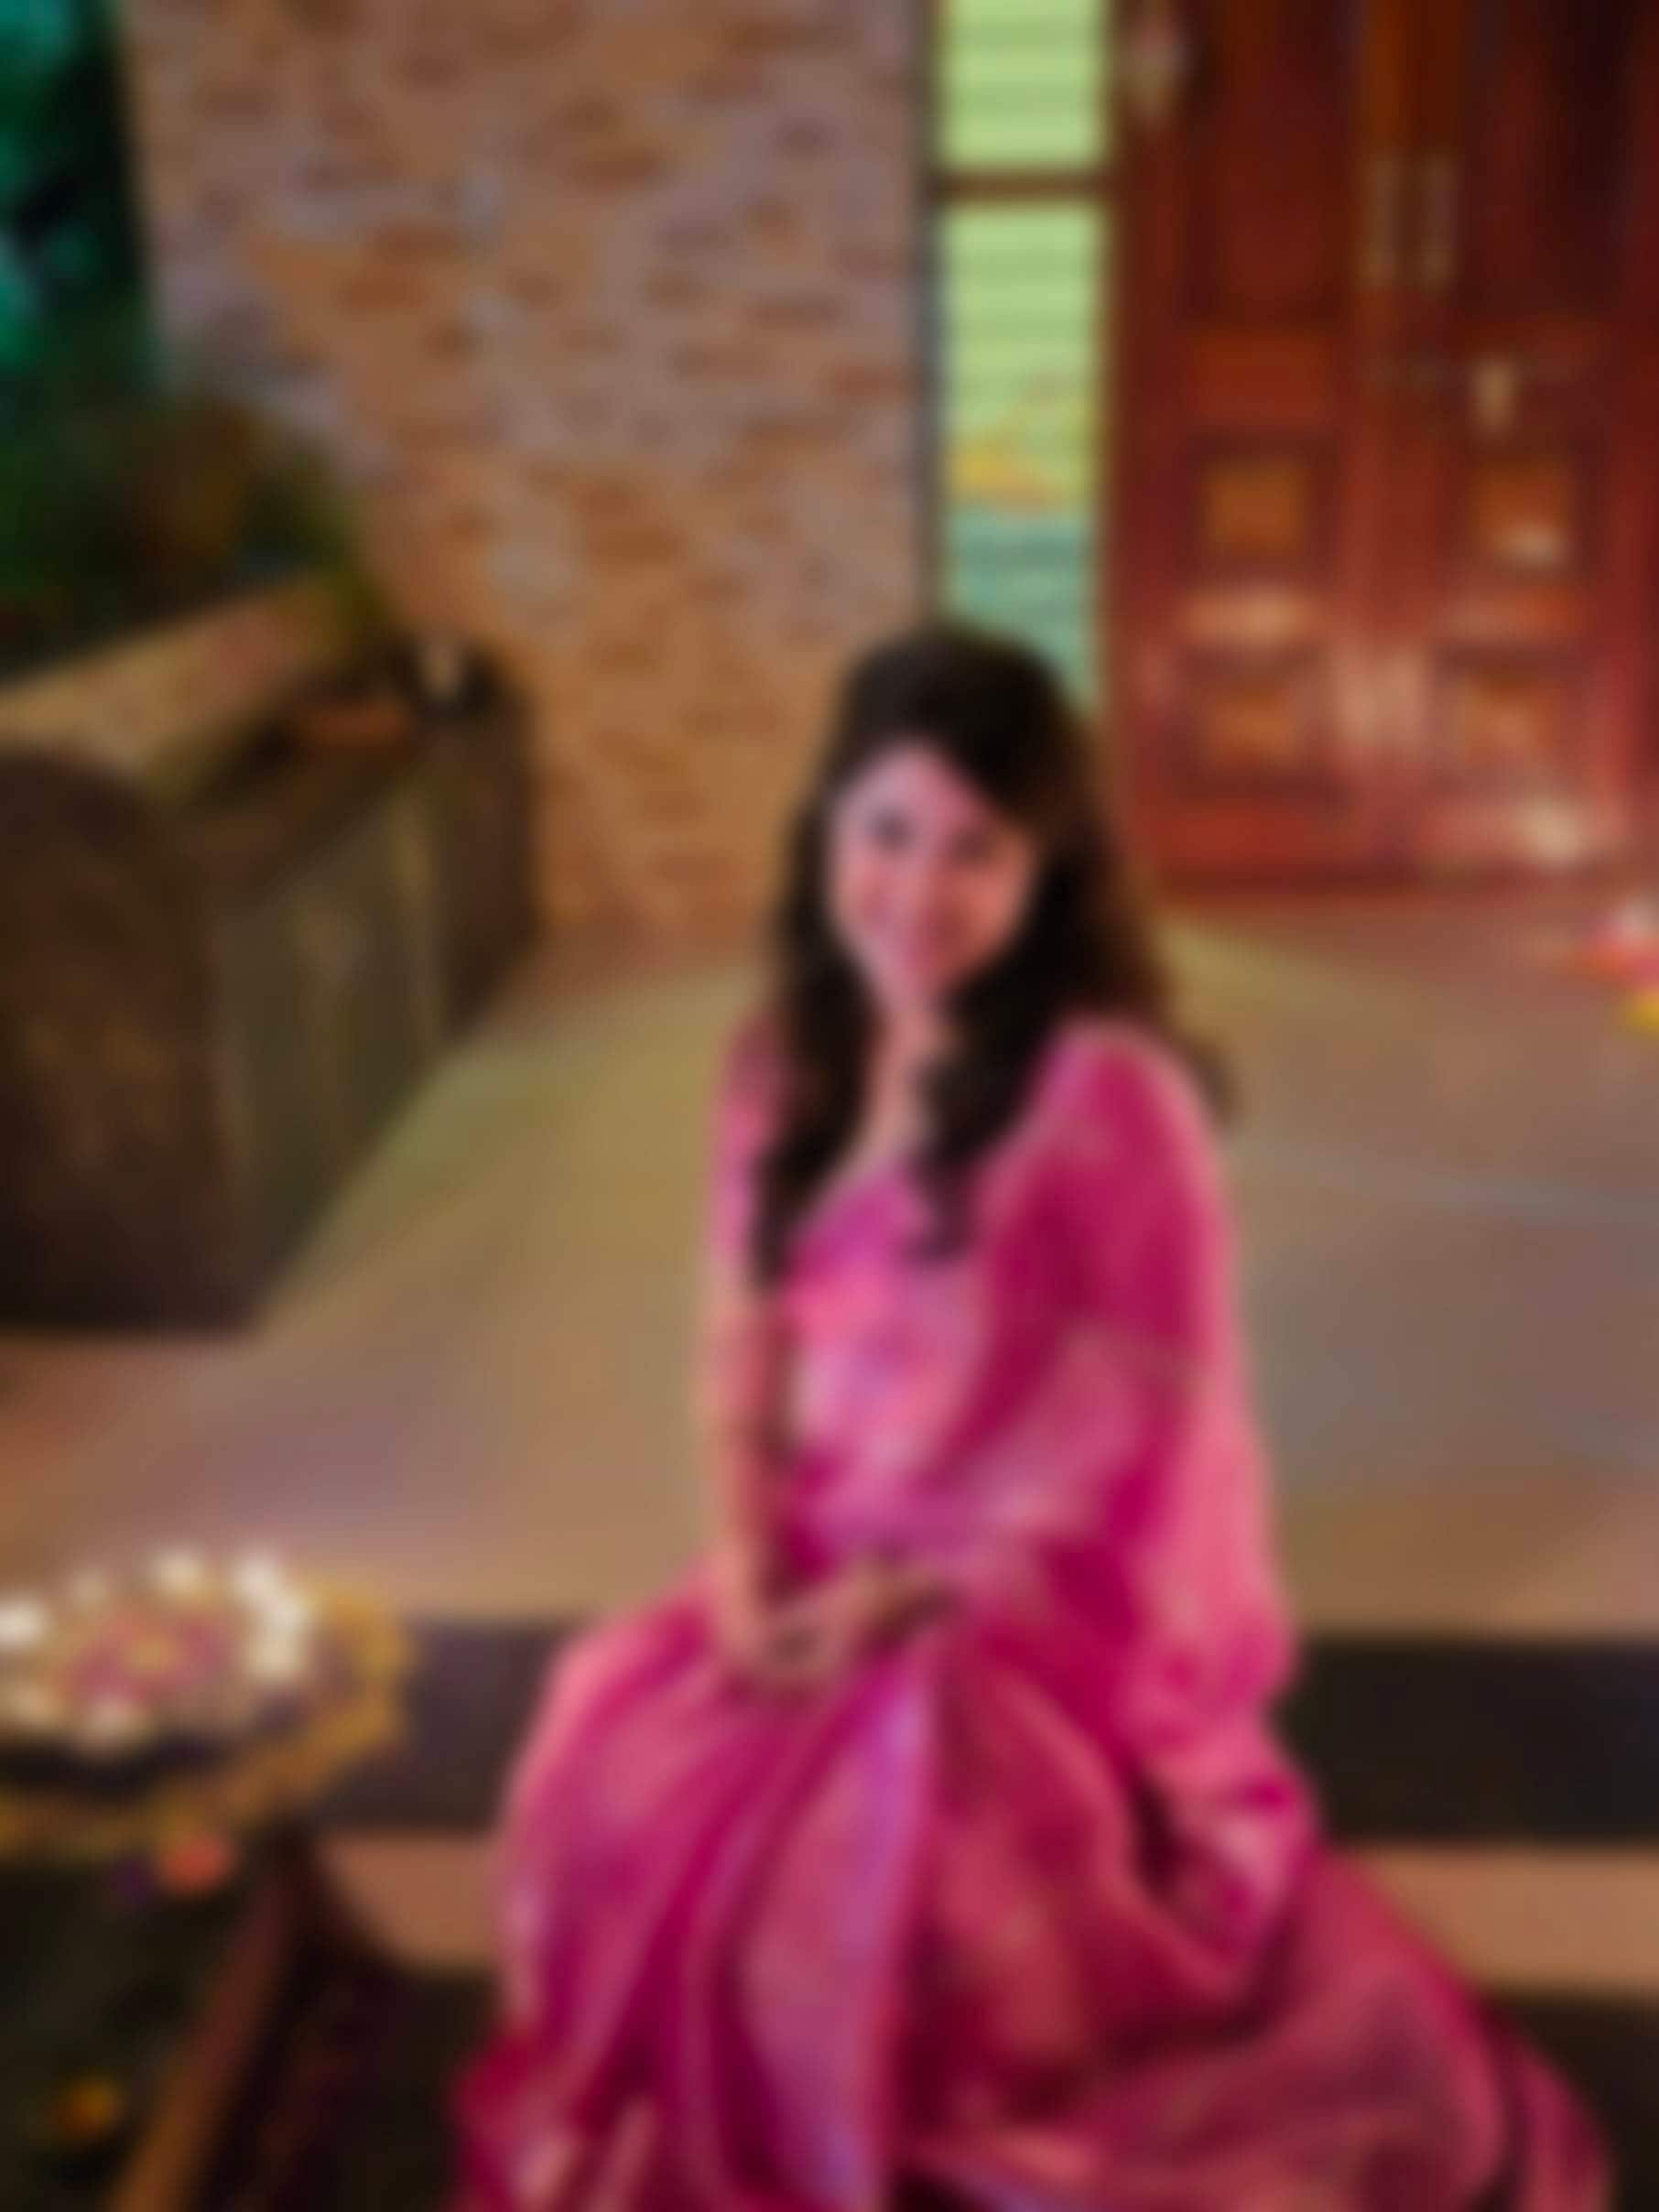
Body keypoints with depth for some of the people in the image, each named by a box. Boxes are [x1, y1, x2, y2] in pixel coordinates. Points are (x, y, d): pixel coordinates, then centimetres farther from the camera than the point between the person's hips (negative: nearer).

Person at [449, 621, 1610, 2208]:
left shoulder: (1110, 1091, -18)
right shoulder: (785, 1062, 2)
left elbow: (1158, 1435, -15)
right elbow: (741, 1347, 7)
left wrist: (915, 1596, -17)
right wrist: (747, 1569, -9)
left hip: (1066, 1593, -5)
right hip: (827, 1574, 6)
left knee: (844, 1859, -27)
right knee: (612, 1783, -17)